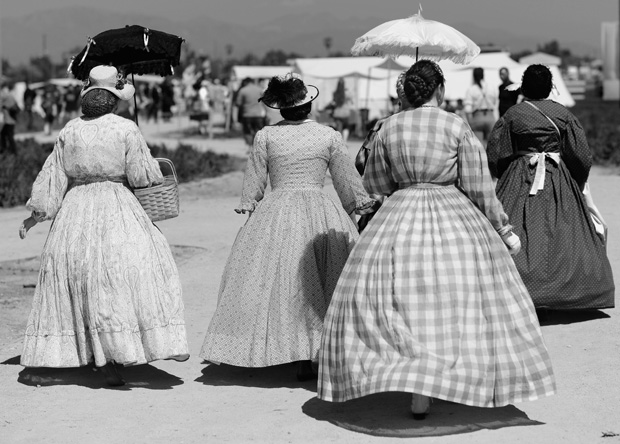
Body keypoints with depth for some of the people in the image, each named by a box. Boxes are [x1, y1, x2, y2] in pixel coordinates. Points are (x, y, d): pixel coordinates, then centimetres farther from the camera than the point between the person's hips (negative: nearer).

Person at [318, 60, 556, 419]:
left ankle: (419, 395, 2)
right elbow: (480, 189, -6)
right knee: (462, 299, 7)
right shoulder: (458, 127, -7)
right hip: (455, 220, -2)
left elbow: (374, 183, 10)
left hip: (400, 219, 2)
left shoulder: (389, 128, 0)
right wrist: (505, 231, 4)